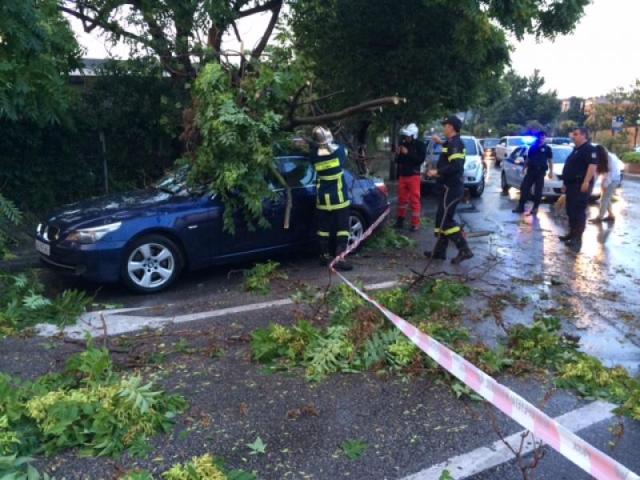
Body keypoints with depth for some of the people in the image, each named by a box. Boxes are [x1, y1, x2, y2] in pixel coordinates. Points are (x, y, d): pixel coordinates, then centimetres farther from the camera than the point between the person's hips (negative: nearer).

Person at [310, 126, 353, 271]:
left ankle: (325, 255, 23)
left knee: (324, 228, 13)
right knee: (342, 228, 2)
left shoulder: (315, 155, -7)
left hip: (323, 199, 3)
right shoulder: (339, 150, -11)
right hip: (339, 198, -3)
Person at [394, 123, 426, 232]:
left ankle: (415, 223, -1)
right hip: (402, 175, 5)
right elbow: (397, 161, 17)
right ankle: (400, 219, 26)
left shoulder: (420, 145, -5)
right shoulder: (403, 144, 9)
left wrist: (408, 153, -21)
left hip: (413, 176, -5)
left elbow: (421, 159, -18)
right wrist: (398, 155, -5)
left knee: (414, 200, -5)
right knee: (402, 198, 13)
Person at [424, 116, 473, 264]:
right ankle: (439, 251, 19)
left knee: (445, 220, -10)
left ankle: (464, 250, -9)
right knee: (442, 219, 13)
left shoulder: (454, 144, -17)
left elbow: (455, 166, -29)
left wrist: (437, 172, -21)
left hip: (450, 188, -10)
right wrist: (441, 142, 40)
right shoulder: (454, 142, 14)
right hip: (450, 187, 10)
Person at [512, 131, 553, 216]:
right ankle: (521, 207, 3)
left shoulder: (547, 148, 3)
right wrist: (524, 168, 10)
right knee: (524, 188, -2)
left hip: (540, 171, -3)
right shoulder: (532, 147, 12)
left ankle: (535, 208, 9)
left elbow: (550, 161, 2)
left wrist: (551, 171, -5)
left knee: (538, 191, 0)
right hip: (530, 170, 3)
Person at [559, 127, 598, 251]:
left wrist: (586, 182, -30)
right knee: (570, 210, 13)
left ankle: (578, 238, -10)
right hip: (572, 185, 10)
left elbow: (593, 165, -22)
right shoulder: (576, 149, 21)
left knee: (579, 211, -11)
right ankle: (572, 233, 22)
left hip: (581, 186, -10)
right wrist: (565, 183, 24)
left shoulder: (589, 149, -10)